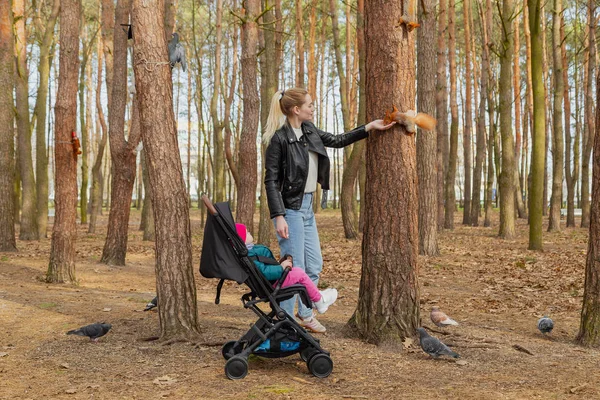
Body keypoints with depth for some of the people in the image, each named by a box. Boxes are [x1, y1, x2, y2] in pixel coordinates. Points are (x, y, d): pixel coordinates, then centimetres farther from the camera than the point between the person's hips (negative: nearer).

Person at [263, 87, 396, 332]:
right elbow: (271, 180, -15)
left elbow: (337, 141, 21)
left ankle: (305, 314, 31)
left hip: (307, 206, 9)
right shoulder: (279, 139, -15)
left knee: (314, 265, 15)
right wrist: (278, 216, -21)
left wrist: (369, 128, 17)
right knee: (295, 269, -4)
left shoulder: (309, 130, 9)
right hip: (290, 208, -9)